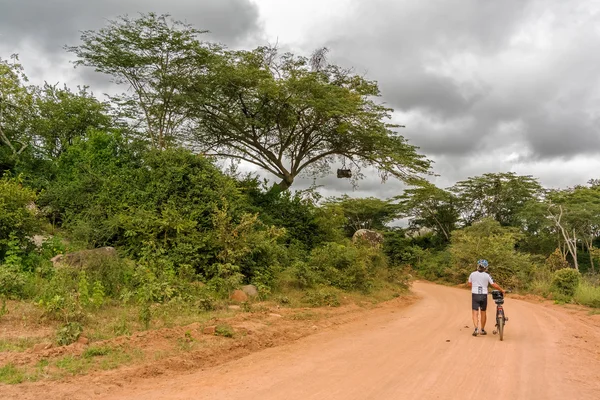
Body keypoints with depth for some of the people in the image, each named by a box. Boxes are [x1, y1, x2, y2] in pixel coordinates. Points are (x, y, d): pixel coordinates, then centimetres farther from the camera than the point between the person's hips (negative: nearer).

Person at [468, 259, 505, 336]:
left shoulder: (472, 274, -2)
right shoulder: (487, 275, -5)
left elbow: (469, 284, 9)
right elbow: (494, 285, -3)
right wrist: (502, 290, 11)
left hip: (475, 295, 0)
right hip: (484, 295, 0)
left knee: (475, 313, 0)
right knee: (483, 313, 14)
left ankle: (476, 329, -17)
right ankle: (482, 330, 23)